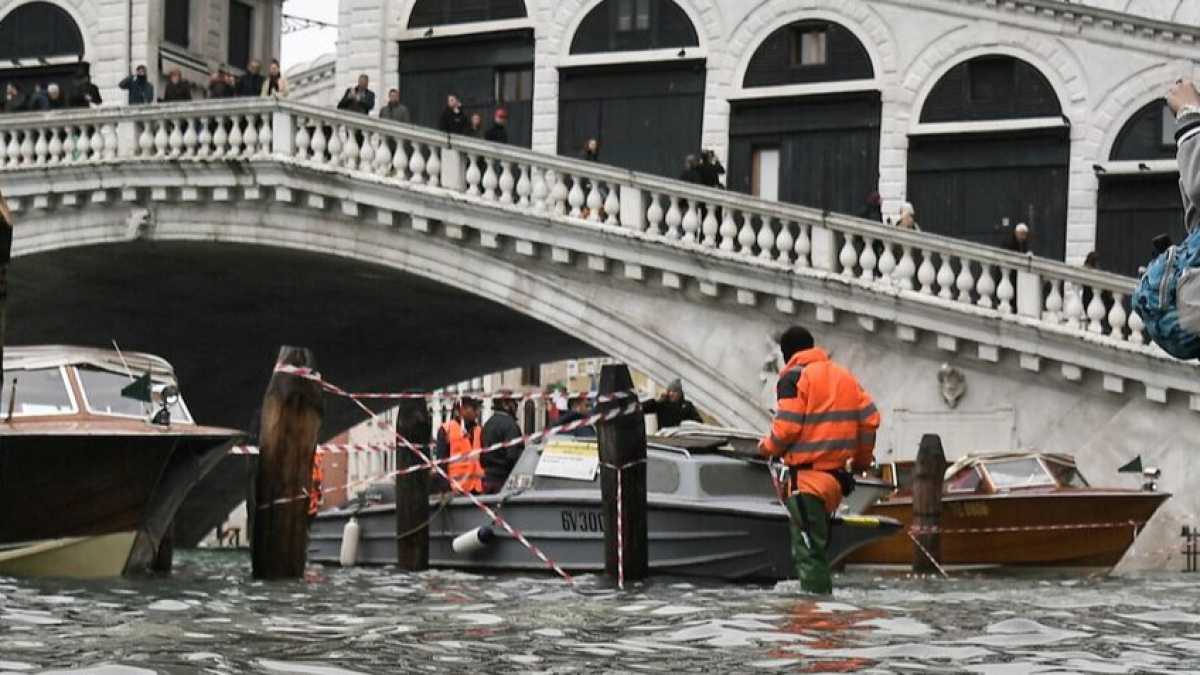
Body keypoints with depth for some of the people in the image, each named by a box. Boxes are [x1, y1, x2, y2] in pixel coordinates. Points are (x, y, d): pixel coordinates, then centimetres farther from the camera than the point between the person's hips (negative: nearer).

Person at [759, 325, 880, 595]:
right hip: (836, 474, 8)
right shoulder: (844, 376, 16)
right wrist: (862, 460, 22)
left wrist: (767, 447, 5)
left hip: (806, 476, -8)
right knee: (817, 545, 19)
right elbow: (870, 418, 11)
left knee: (807, 551, -8)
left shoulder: (793, 376, -6)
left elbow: (787, 426, -14)